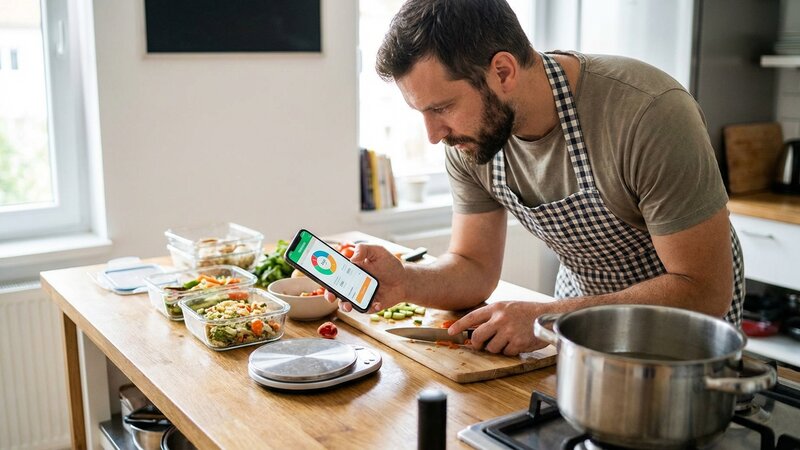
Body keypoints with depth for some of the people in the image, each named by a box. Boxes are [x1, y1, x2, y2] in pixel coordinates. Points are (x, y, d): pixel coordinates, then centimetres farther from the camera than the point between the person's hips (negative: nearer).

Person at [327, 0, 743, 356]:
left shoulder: (648, 113, -30)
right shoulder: (468, 138, -12)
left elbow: (705, 291, -26)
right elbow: (476, 269, -4)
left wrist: (548, 318, -32)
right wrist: (404, 281, -24)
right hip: (581, 301, 4)